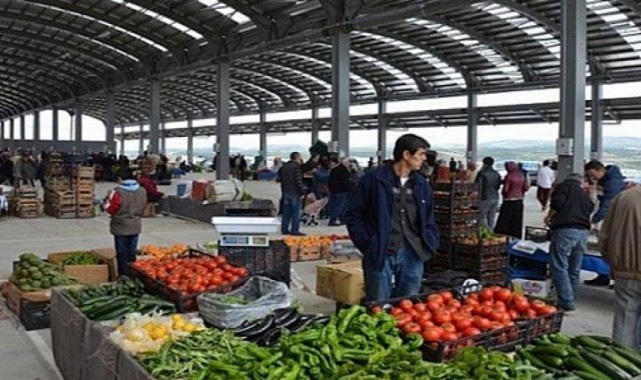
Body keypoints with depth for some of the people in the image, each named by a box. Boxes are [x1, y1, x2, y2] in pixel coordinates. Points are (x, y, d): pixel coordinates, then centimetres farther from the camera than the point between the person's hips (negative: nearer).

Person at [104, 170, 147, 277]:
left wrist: (109, 198, 5)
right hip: (135, 227, 5)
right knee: (132, 254, 14)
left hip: (121, 228, -5)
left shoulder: (118, 192, -18)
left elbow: (109, 209, -11)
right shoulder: (142, 191, -1)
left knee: (122, 254, 6)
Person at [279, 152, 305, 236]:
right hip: (294, 192, -8)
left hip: (285, 192, 8)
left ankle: (284, 229, 13)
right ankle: (295, 230, -4)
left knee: (286, 212, 11)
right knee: (295, 212, -3)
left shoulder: (284, 166, 13)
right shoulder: (296, 167, -12)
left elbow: (281, 179, 17)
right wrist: (302, 191, -11)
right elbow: (298, 181, -16)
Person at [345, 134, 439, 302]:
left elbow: (429, 220, 20)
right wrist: (367, 244, -7)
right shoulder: (373, 179, -4)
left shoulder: (422, 185, 12)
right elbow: (353, 215, -1)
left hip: (412, 255, 5)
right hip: (380, 254, -4)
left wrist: (430, 244, 5)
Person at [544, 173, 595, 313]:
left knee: (559, 267, -5)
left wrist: (549, 217, 6)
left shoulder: (565, 186, 7)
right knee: (574, 270, 15)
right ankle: (571, 300, 22)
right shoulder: (586, 196, 27)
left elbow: (557, 202, -8)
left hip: (565, 230, -7)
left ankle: (566, 302, -9)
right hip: (583, 232, 7)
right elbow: (590, 211, 20)